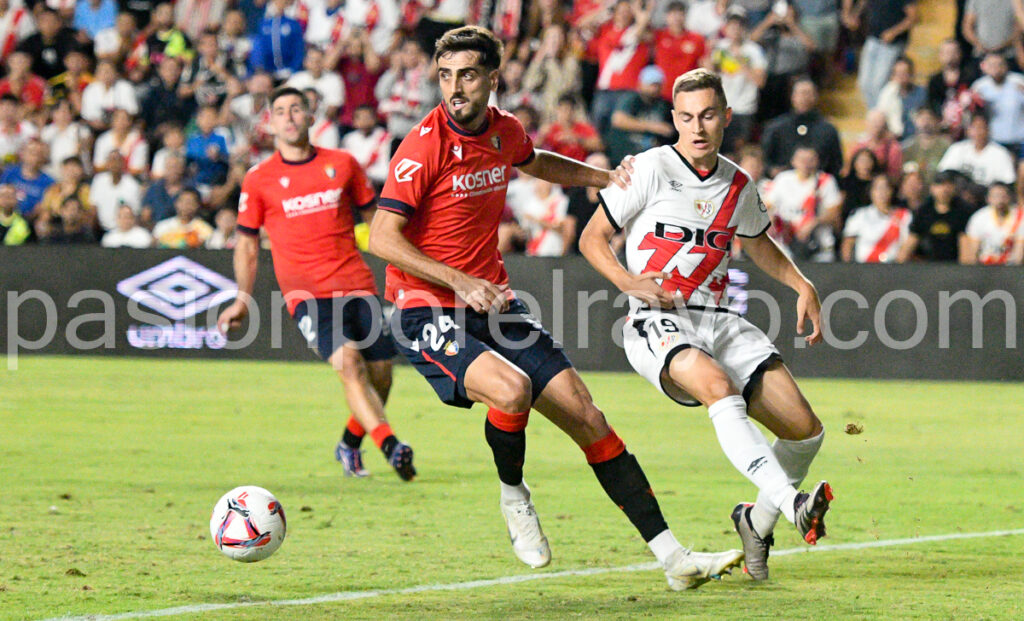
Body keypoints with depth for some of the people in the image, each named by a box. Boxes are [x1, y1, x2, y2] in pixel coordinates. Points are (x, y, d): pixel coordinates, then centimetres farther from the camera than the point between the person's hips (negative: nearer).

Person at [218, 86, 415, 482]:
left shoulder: (342, 164, 11)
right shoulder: (259, 180, 6)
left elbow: (374, 220, 20)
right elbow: (247, 243, 15)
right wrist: (242, 299, 10)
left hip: (356, 284, 3)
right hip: (306, 291, -3)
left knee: (380, 374, -1)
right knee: (348, 363, -24)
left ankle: (350, 445, 26)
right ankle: (390, 446, -37)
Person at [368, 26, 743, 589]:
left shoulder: (505, 131, 5)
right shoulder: (426, 145, -16)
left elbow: (535, 162, 32)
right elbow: (382, 238, -19)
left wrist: (607, 178, 21)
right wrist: (461, 282, -26)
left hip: (492, 304, 7)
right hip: (427, 310, -7)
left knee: (587, 418, 0)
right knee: (511, 389, -34)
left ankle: (671, 556, 4)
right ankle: (513, 495, -2)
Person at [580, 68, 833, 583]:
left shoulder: (738, 186, 10)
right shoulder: (650, 170, -5)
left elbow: (759, 246, 30)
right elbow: (592, 238, 0)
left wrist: (803, 286, 16)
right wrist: (629, 282, -17)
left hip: (718, 322, 5)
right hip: (656, 325, -5)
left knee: (805, 430, -5)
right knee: (719, 386, -37)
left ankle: (758, 520, 20)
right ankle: (792, 502, -49)